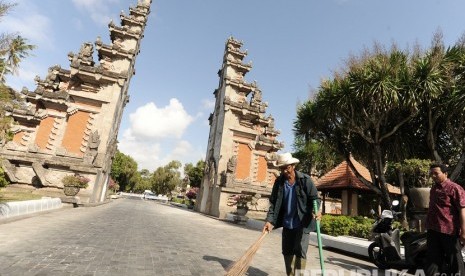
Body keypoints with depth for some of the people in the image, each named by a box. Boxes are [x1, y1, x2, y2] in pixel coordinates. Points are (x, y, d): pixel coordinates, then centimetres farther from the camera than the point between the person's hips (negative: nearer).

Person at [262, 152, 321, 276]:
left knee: (300, 251, -5)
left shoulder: (305, 180, -12)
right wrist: (270, 220, -13)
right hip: (287, 223, 4)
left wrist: (315, 210, -29)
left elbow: (315, 198, -8)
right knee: (287, 251, 14)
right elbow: (273, 202, -3)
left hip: (302, 223, -4)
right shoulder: (279, 182, -4)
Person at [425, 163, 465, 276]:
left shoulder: (454, 188, -10)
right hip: (432, 230, 7)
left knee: (453, 259, 8)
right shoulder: (433, 189, 12)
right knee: (433, 259, 14)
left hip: (449, 231, -7)